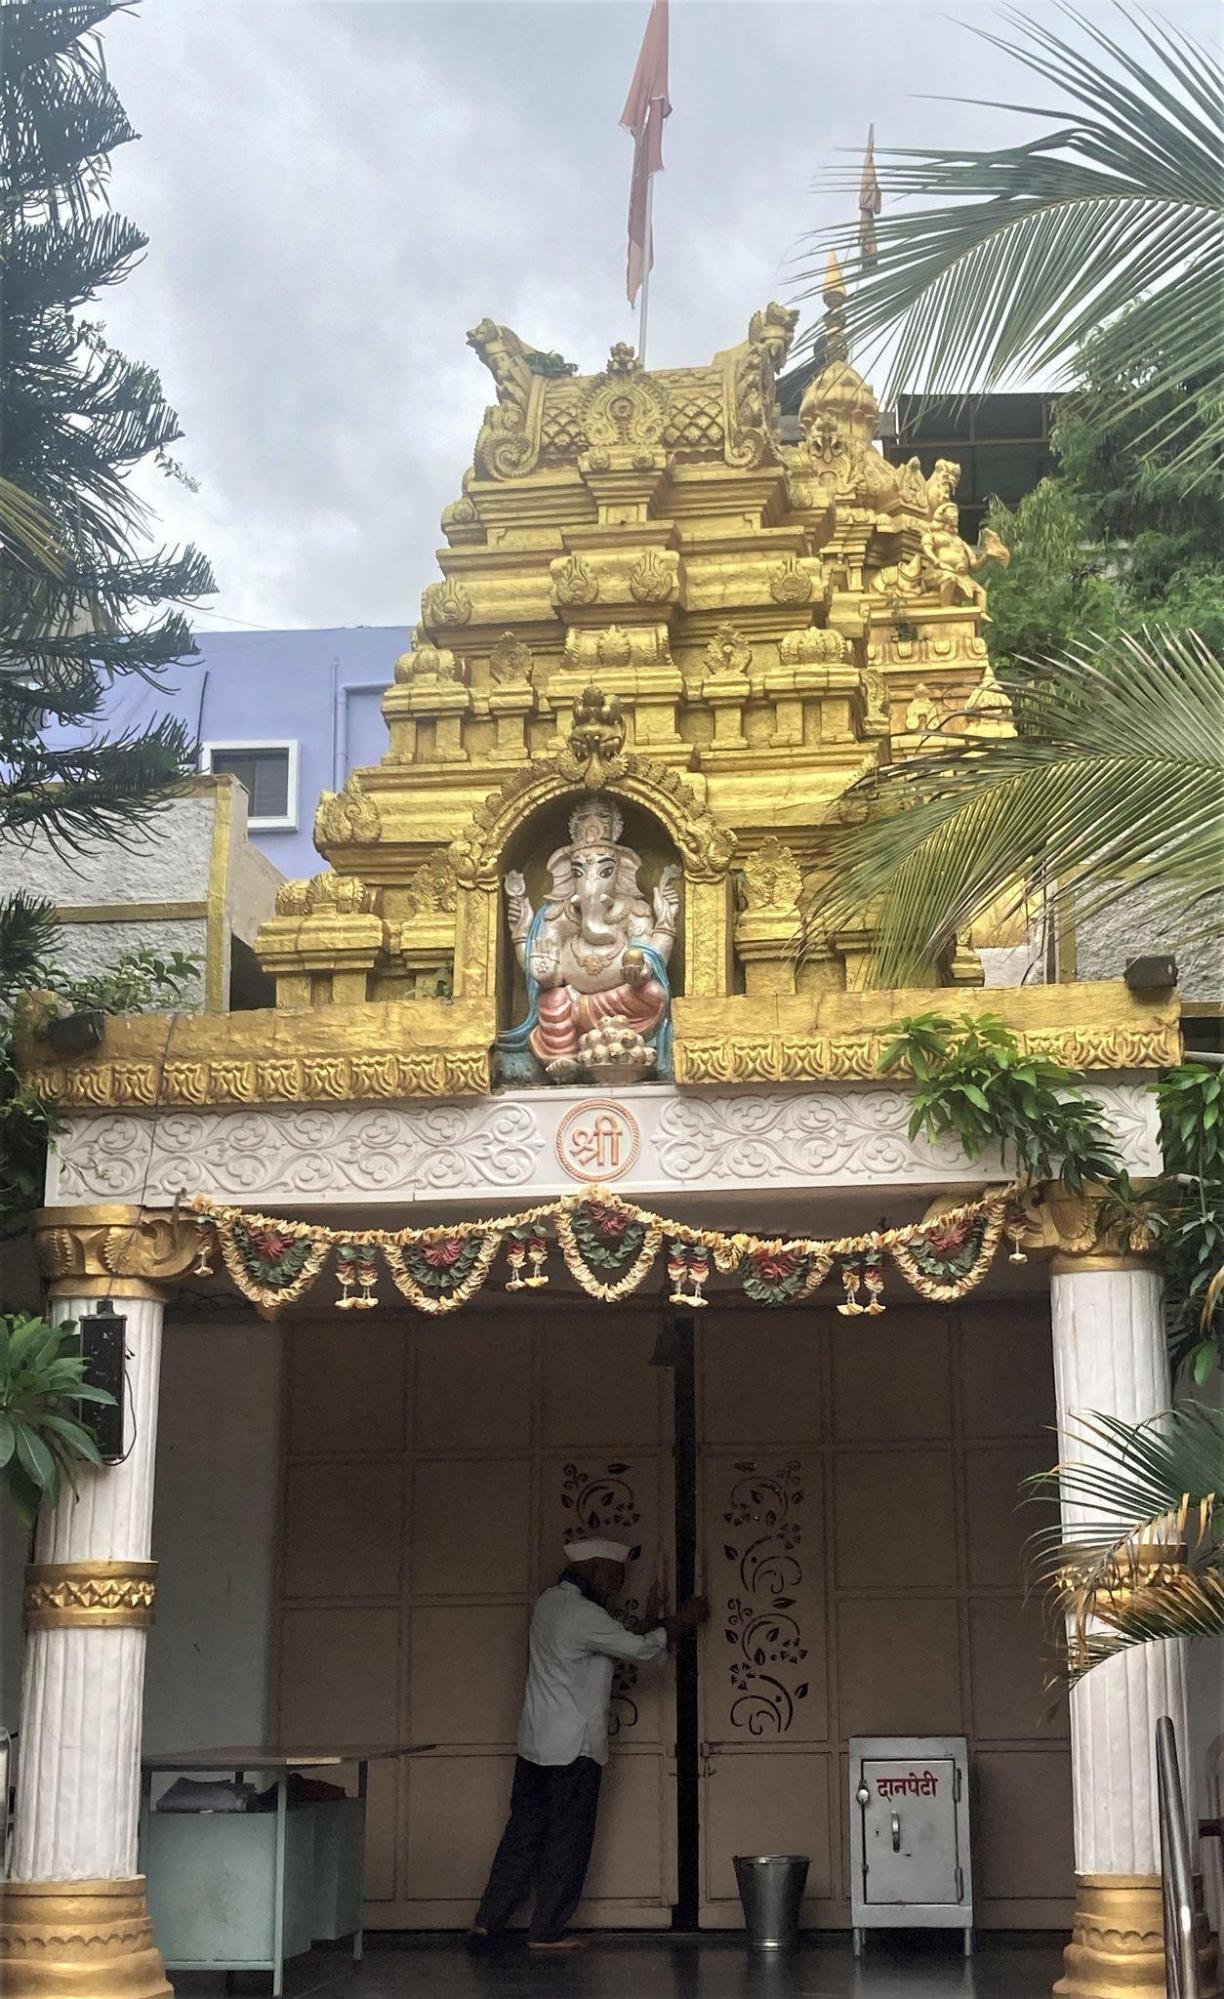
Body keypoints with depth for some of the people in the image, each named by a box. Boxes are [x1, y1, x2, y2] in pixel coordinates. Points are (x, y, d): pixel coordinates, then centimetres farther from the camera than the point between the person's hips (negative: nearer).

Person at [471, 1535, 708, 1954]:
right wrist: (682, 1620, 0)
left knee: (524, 1832, 13)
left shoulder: (550, 1602, 10)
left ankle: (487, 1922, 15)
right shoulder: (584, 1615, -19)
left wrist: (649, 1623, 13)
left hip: (534, 1745, 9)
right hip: (573, 1748, -9)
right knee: (567, 1840, 2)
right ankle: (546, 1933, 7)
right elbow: (642, 1649, -14)